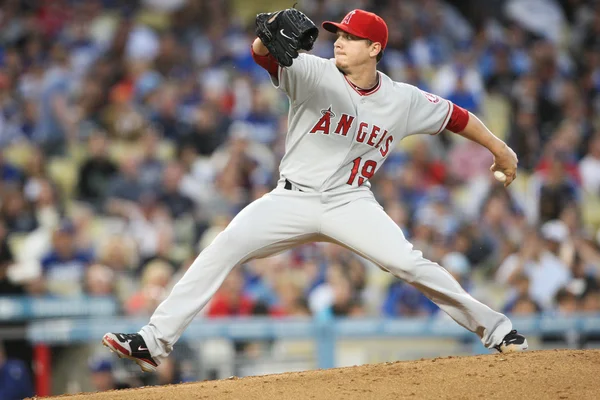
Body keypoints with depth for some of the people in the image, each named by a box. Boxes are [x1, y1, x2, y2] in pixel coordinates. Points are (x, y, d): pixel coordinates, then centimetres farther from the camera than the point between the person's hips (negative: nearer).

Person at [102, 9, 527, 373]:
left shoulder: (403, 100, -1)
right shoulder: (314, 73, -8)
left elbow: (454, 115, 13)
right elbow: (264, 54, -25)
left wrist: (500, 149, 19)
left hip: (351, 203, 0)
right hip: (294, 199, 0)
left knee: (409, 263, -19)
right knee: (225, 247, -18)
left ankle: (499, 331, -4)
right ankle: (155, 342, -17)